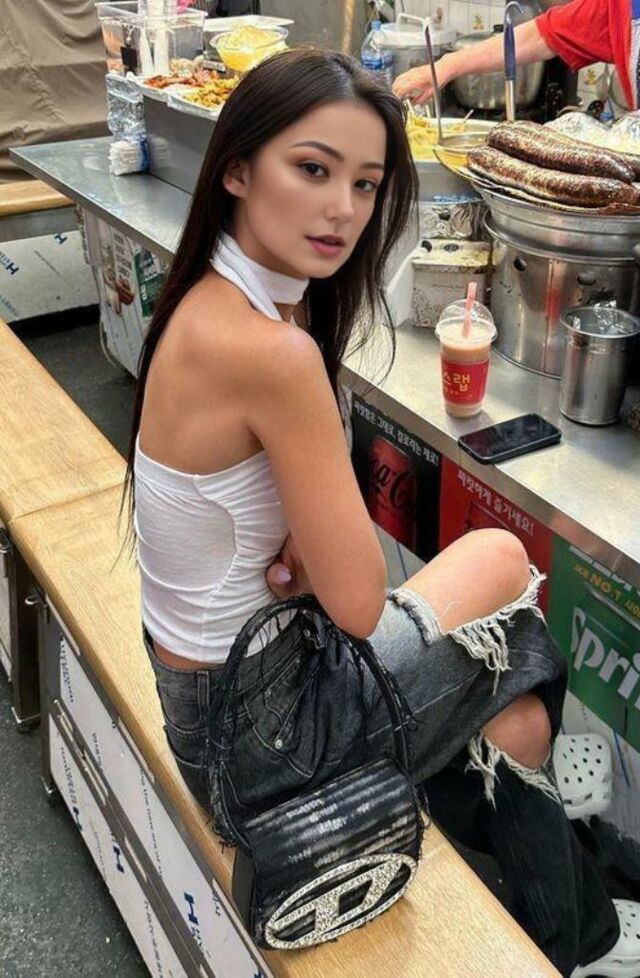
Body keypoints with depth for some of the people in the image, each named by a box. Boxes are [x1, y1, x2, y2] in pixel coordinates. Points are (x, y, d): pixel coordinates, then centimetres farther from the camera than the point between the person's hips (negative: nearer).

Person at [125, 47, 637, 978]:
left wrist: (306, 540, -12)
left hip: (206, 682, 7)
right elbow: (360, 605, -23)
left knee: (513, 719, 14)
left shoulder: (214, 302, -2)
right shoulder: (274, 351, -31)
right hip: (258, 728, -7)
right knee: (504, 561, 12)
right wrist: (318, 549, -5)